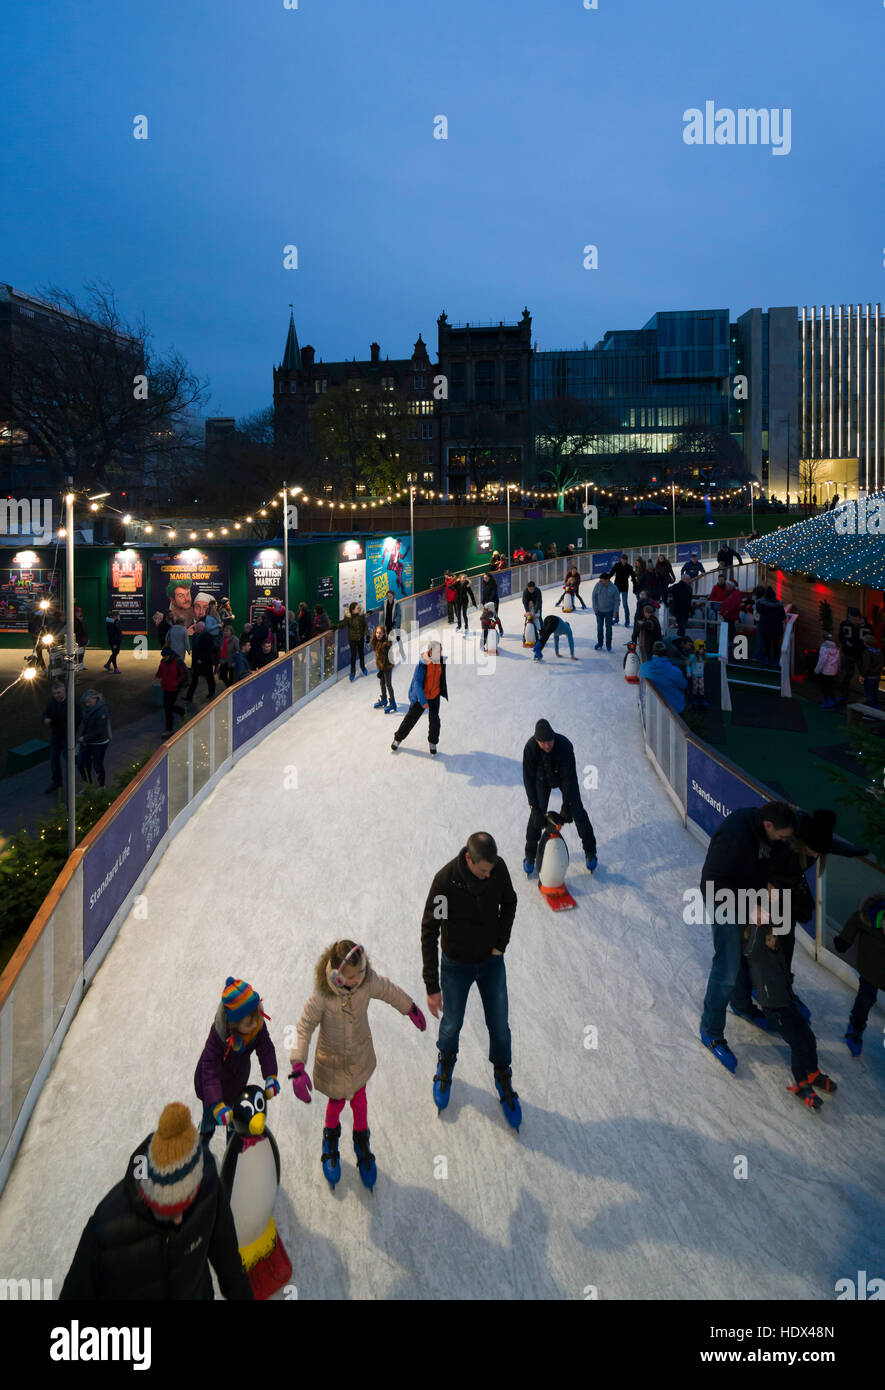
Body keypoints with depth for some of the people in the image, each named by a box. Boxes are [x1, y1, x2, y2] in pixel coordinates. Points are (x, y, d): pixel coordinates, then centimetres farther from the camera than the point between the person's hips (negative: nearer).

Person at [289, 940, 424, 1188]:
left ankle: (361, 1142, 46)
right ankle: (331, 1136, 52)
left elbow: (392, 993, -4)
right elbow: (304, 1028, -26)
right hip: (332, 1060, -2)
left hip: (360, 1056, 2)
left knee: (359, 1101, 18)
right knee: (336, 1103, 18)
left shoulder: (369, 983, -24)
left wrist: (412, 1010, 12)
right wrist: (298, 1068, -34)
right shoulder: (322, 996, -33)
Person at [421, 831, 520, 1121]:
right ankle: (446, 1062, 48)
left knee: (499, 1027, 10)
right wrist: (432, 987, -23)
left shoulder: (499, 867, -19)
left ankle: (503, 1078, 38)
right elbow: (429, 933, -23)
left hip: (492, 962, 2)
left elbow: (509, 904, 3)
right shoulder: (445, 881, -30)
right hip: (456, 965, -2)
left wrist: (501, 944, -4)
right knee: (451, 1025, 14)